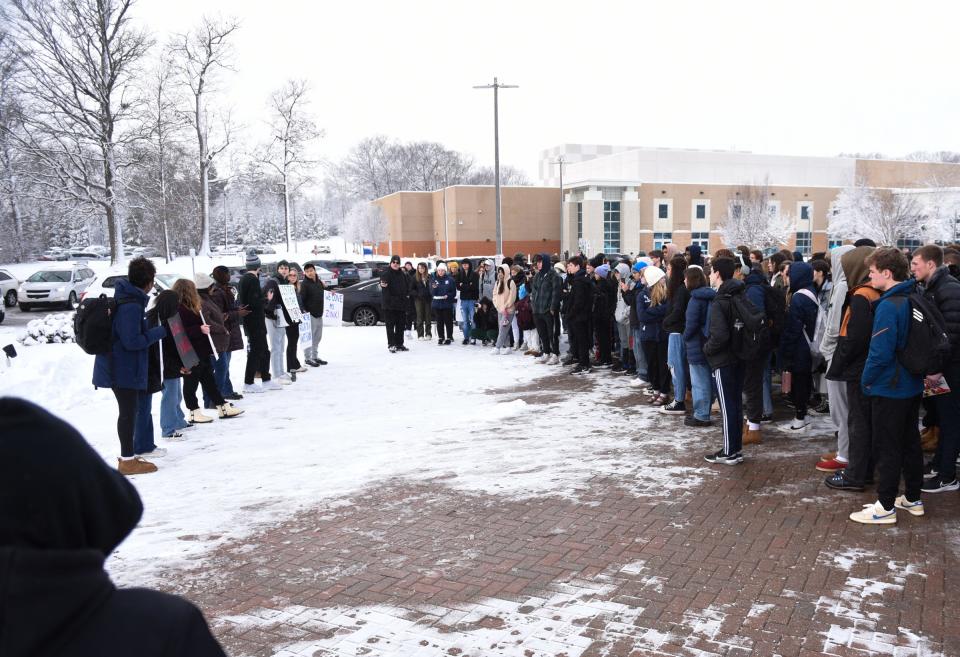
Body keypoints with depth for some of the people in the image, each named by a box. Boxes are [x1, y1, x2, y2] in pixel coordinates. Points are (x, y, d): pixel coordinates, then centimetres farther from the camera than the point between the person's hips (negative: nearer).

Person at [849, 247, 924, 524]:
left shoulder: (888, 306, -22)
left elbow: (880, 352, -24)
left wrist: (867, 379, -11)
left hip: (889, 388, -9)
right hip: (913, 386, 9)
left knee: (887, 448, 0)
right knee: (910, 443, 17)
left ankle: (885, 506, 7)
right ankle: (913, 498, 29)